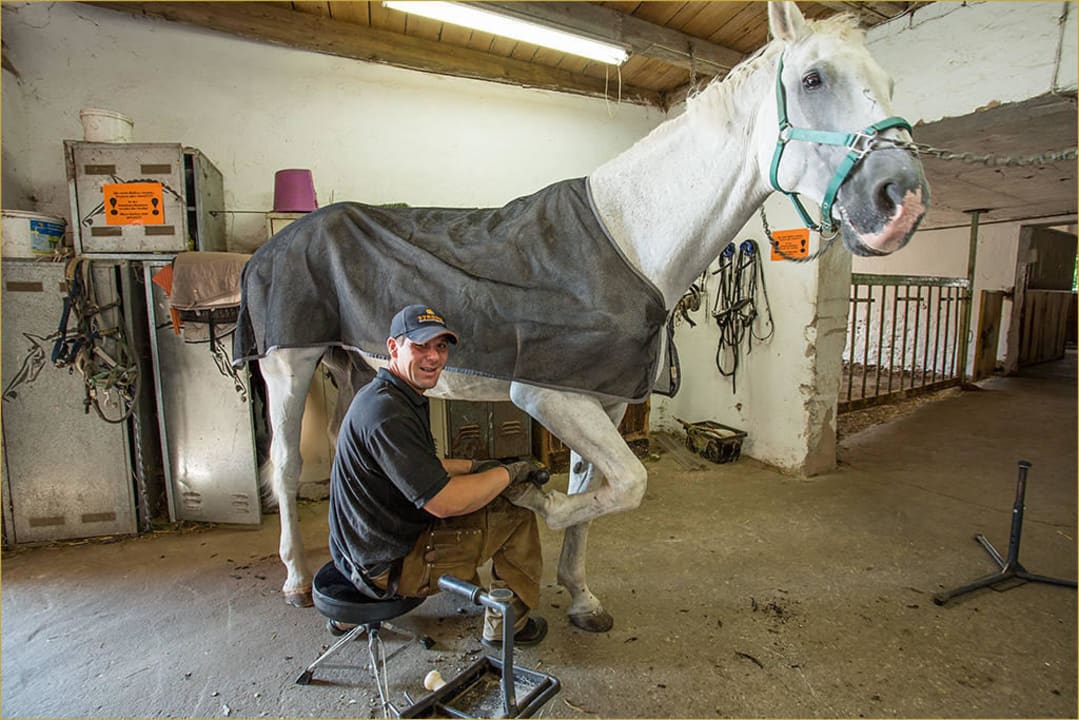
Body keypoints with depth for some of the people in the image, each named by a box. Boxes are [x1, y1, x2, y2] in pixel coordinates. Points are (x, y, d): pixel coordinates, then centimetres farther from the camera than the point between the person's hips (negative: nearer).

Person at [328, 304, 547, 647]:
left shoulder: (401, 396, 6)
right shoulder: (387, 411, -28)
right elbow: (442, 501, -29)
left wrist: (474, 466, 9)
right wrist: (508, 473, -16)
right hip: (389, 565, -10)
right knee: (517, 516, -6)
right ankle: (506, 624, 12)